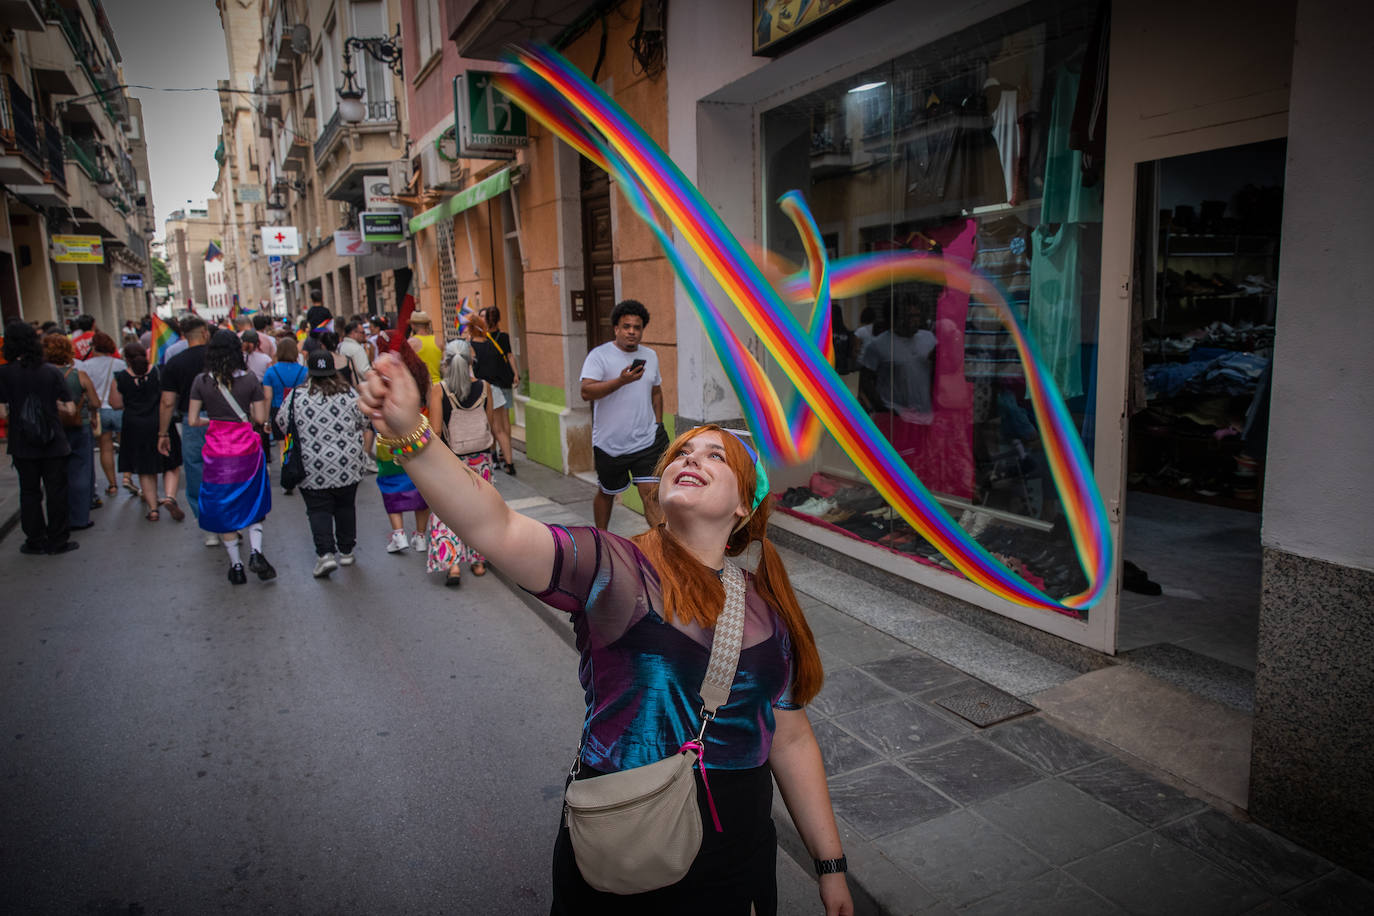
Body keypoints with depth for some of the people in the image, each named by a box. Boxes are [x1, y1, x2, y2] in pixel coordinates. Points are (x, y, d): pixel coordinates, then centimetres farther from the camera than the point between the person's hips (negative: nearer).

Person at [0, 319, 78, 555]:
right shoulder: (51, 372, -6)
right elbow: (71, 409, -6)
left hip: (23, 446, 0)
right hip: (54, 444, 0)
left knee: (29, 492, 12)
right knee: (56, 491, 8)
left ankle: (35, 541, 19)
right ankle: (57, 540, 14)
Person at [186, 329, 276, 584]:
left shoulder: (201, 381, -4)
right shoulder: (250, 379, -6)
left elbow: (192, 421, -1)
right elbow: (261, 419, -3)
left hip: (216, 452, 0)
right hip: (247, 449, 0)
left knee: (223, 508, 11)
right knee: (253, 503, 17)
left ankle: (236, 566, 15)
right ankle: (256, 551, -1)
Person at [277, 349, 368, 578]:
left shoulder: (296, 396, -8)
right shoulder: (349, 394, -5)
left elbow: (281, 424, 1)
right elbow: (363, 422, 5)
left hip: (312, 470, -2)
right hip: (347, 467, 2)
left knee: (319, 510, 5)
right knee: (345, 507, 16)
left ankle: (325, 553, -9)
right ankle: (346, 551, 23)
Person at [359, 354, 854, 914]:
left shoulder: (768, 609, 0)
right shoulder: (616, 571, -14)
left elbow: (790, 741, 7)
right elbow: (497, 531, -30)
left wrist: (830, 866, 11)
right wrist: (410, 435, -44)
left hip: (739, 865, 4)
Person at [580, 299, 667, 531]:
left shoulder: (650, 356, 9)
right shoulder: (599, 355, -9)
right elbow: (586, 392, -23)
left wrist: (658, 425, 18)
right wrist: (621, 381, -32)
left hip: (646, 442, 2)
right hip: (609, 443, -2)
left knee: (651, 494, -8)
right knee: (606, 493, 17)